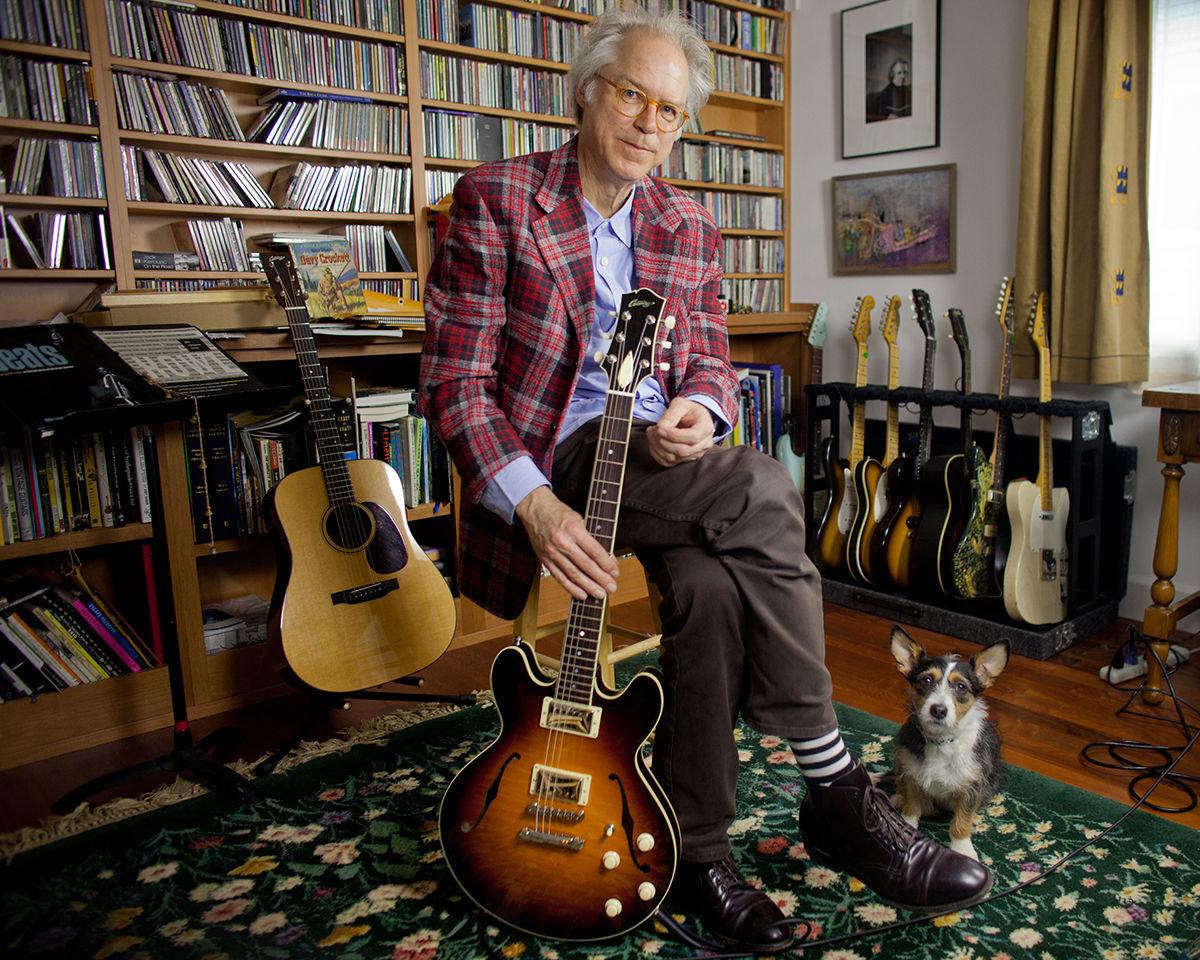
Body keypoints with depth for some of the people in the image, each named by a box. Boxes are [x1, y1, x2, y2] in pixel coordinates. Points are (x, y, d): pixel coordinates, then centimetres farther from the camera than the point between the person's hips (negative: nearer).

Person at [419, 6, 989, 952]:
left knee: (715, 580, -28)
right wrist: (531, 502, -23)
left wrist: (700, 408, -12)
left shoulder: (692, 228, 15)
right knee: (763, 489, -28)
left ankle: (699, 848, -8)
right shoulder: (495, 198, -1)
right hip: (557, 458, -5)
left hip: (666, 462, 5)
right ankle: (836, 793, -15)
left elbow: (712, 362, 15)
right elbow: (454, 380, -8)